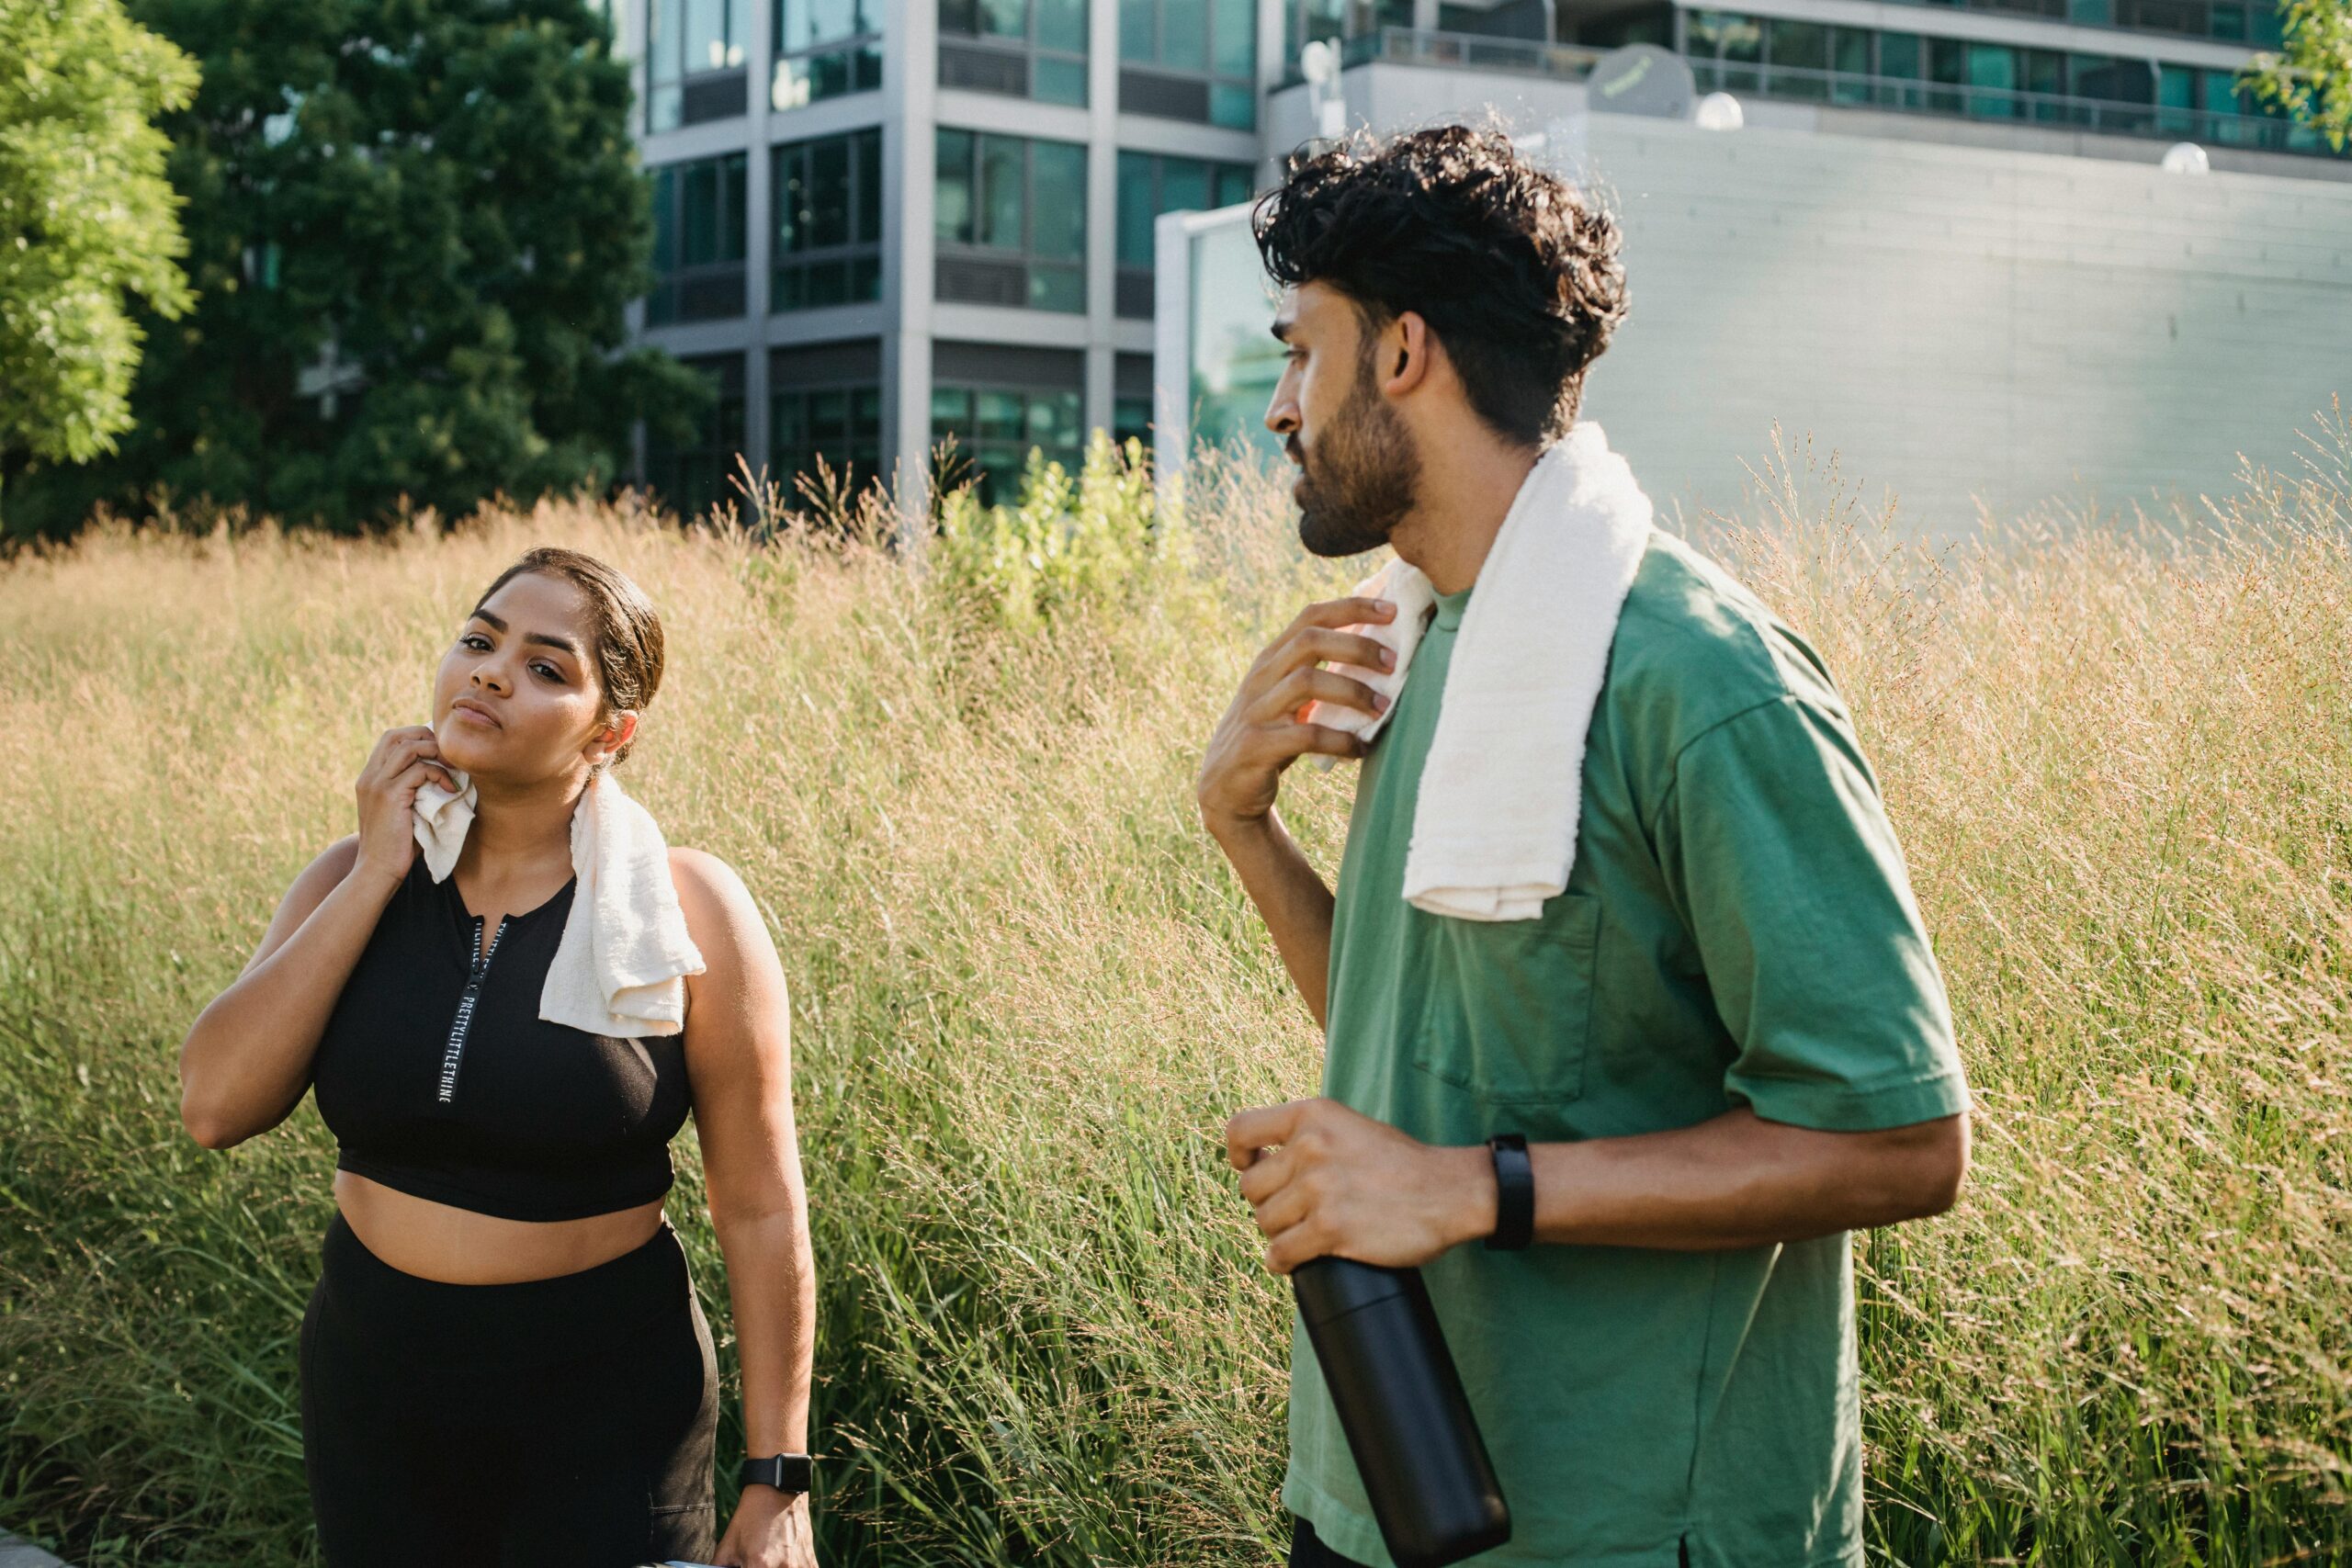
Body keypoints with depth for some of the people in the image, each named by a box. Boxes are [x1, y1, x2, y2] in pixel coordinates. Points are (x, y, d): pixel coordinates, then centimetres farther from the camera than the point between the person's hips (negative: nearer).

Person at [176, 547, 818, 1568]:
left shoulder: (683, 910, -12)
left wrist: (776, 1482, -9)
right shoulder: (358, 878, -1)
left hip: (603, 1399, -3)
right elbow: (215, 1108, -13)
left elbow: (760, 1211, -9)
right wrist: (377, 876, -16)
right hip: (369, 1374, 4)